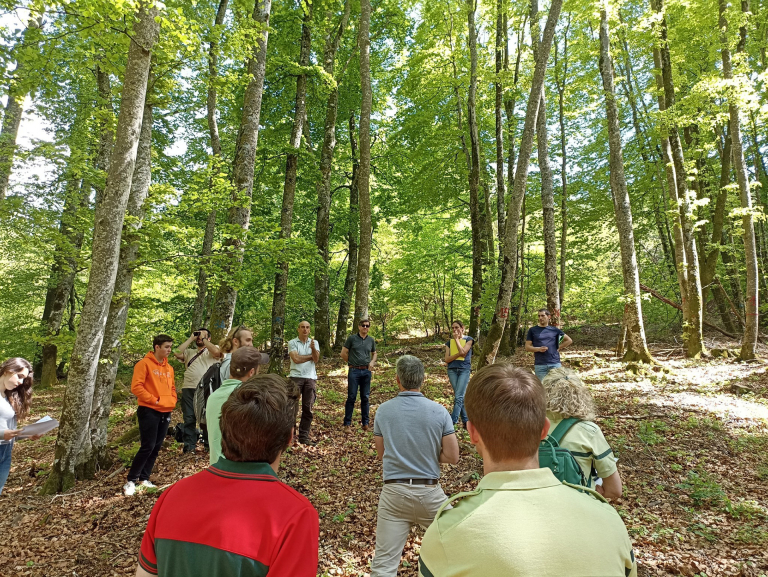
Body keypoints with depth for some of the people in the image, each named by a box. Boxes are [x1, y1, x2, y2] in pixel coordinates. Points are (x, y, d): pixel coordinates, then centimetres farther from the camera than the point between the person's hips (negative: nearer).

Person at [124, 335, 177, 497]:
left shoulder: (168, 367, 13)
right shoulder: (144, 363, -9)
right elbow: (136, 387, -15)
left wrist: (172, 401, 5)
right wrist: (154, 400, -16)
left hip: (165, 413, 7)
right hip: (149, 411, -7)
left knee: (156, 447, 9)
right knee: (148, 447, -8)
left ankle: (144, 478, 21)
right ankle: (131, 480, 7)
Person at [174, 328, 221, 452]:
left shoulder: (211, 351, 7)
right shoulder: (189, 352, 19)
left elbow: (217, 352, -17)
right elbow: (177, 353, 0)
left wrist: (203, 339, -5)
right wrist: (190, 338, 4)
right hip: (188, 389, 4)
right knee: (189, 418, 7)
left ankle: (209, 443, 16)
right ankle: (189, 445, 17)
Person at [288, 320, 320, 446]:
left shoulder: (315, 343, 12)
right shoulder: (292, 343, 3)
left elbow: (316, 359, -2)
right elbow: (296, 359, -11)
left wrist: (313, 348, -20)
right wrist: (311, 355, -1)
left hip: (311, 378, 3)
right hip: (296, 377, -3)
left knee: (308, 408, 5)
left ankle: (304, 436, 12)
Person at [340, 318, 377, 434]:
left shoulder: (371, 340, 9)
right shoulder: (351, 338, -1)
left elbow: (374, 353, 22)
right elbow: (344, 353, 2)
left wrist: (372, 362, 4)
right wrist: (352, 362, 4)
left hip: (366, 371, 3)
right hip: (354, 371, -3)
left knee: (366, 397, 9)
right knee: (351, 397, -2)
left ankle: (365, 423, 20)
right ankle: (347, 424, 6)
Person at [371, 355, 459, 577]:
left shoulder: (383, 410, -5)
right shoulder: (439, 411, -9)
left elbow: (381, 453, 8)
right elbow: (452, 457, -5)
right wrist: (429, 453, 8)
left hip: (393, 492, 1)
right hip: (429, 492, 0)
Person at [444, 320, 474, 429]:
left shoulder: (468, 339, 4)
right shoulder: (449, 342, 11)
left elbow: (463, 351, -12)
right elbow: (447, 359, 1)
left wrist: (456, 339, -5)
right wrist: (458, 354, -15)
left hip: (464, 370, -3)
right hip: (452, 370, 3)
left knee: (458, 396, -11)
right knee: (461, 396, 6)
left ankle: (452, 421, -11)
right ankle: (466, 420, 15)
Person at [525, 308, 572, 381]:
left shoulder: (554, 330, 9)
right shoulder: (532, 330, 5)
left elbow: (569, 340, 16)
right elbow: (527, 347, 2)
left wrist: (559, 348, 7)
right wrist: (539, 349, -14)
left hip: (555, 364, 1)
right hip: (540, 365, -1)